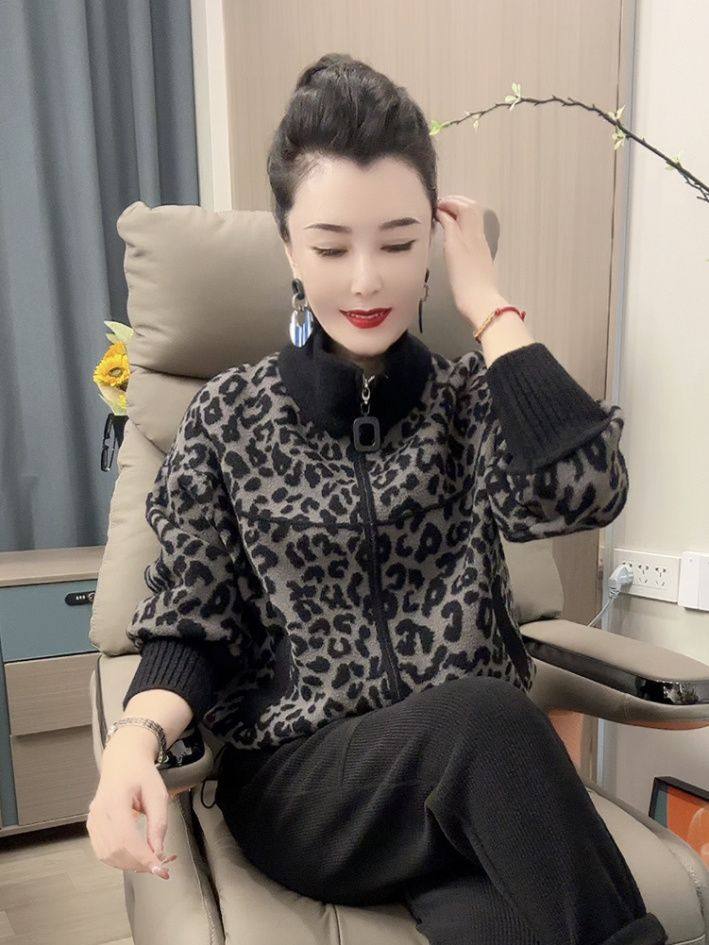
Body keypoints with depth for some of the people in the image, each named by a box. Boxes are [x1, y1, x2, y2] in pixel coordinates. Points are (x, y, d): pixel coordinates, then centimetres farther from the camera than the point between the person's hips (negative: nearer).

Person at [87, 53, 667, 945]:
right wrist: (133, 739, -17)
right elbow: (189, 630, 3)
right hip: (300, 782, 0)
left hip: (475, 783, 1)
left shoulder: (473, 396, 4)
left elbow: (581, 493, -16)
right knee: (479, 718, -30)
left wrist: (487, 302, -10)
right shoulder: (228, 416, 1)